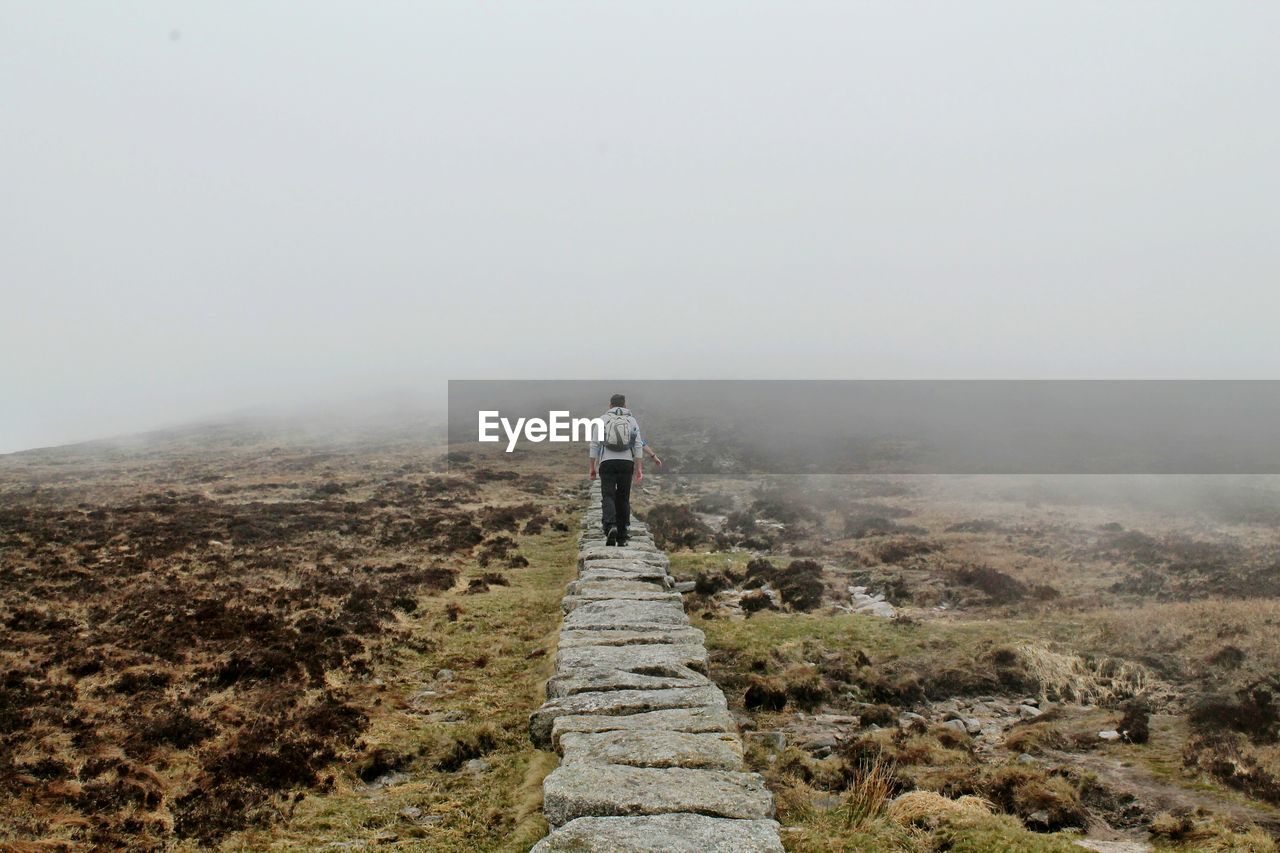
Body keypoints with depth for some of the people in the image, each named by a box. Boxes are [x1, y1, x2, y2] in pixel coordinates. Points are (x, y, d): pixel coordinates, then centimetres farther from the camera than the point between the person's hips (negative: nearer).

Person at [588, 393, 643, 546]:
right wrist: (639, 468, 2)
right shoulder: (632, 420, 11)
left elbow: (595, 444, 2)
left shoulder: (603, 420, 8)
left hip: (607, 462, -1)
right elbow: (638, 445, 3)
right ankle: (622, 537, 10)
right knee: (623, 498, 9)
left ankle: (610, 526, -28)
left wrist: (592, 468, 6)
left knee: (608, 497, -3)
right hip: (627, 463, 1)